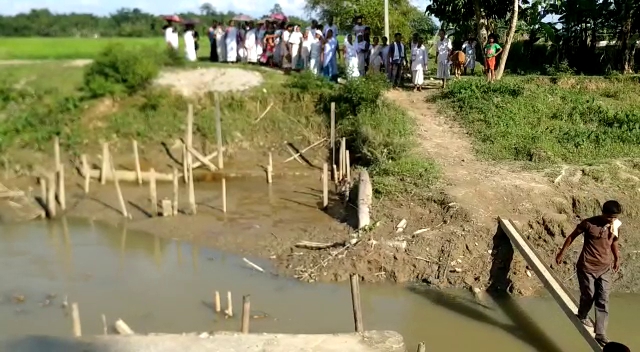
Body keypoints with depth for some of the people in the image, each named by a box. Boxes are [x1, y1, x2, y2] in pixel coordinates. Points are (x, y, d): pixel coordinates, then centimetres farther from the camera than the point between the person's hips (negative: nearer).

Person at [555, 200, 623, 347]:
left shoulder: (615, 226, -2)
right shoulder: (589, 223, -15)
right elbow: (572, 236, -4)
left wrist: (617, 258, 20)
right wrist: (561, 253, 0)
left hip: (605, 269, 4)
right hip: (587, 267, -3)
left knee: (603, 301, -1)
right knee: (588, 296, 8)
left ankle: (600, 334, 3)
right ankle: (582, 316, 40)